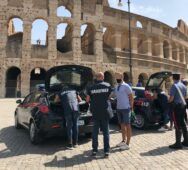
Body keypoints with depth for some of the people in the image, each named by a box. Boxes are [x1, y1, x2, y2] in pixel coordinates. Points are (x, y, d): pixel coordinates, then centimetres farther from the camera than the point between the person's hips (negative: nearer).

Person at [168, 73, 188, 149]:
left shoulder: (174, 86, -14)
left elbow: (171, 98, -16)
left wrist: (169, 101, 3)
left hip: (177, 106, -8)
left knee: (178, 125, -3)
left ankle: (178, 144, 2)